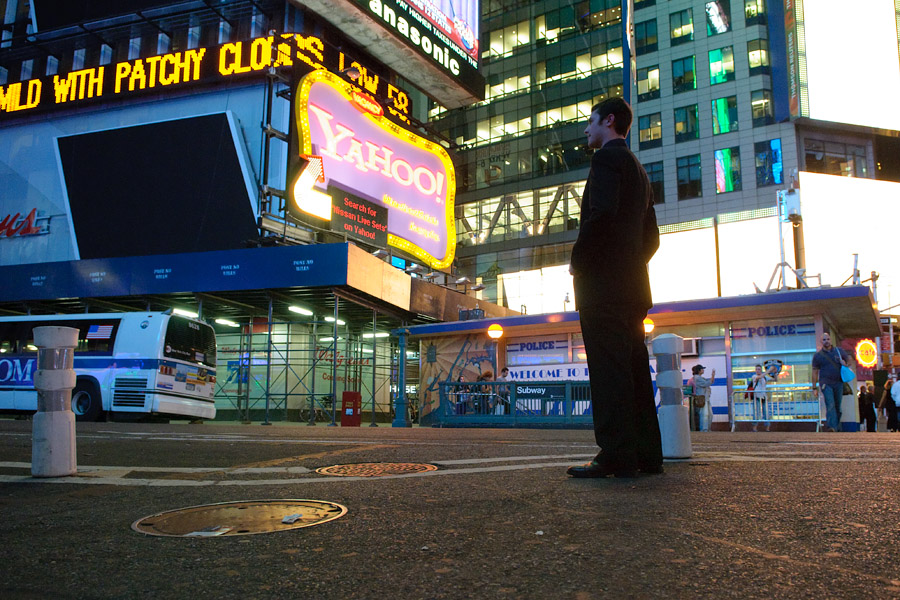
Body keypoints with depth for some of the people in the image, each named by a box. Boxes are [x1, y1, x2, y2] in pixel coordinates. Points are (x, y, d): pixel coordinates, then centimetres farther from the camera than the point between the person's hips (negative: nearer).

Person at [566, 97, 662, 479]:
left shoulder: (607, 158, -4)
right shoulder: (637, 169, 25)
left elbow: (602, 213, -21)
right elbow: (652, 236, 25)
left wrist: (578, 259, -11)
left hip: (602, 280, -10)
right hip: (633, 284, 10)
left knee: (608, 367, -11)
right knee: (635, 367, 8)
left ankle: (616, 457, -11)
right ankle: (646, 455, 12)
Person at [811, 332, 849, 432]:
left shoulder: (839, 351, 10)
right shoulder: (817, 355, 4)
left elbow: (849, 358, 25)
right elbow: (815, 372, 5)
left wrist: (845, 362, 0)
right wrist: (814, 387, 1)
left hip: (838, 383, 3)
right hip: (826, 383, -3)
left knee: (838, 406, 8)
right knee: (830, 405, -18)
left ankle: (837, 427, 20)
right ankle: (832, 427, -28)